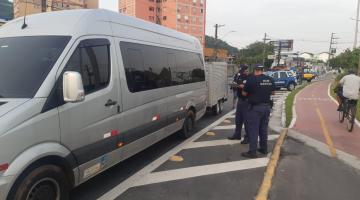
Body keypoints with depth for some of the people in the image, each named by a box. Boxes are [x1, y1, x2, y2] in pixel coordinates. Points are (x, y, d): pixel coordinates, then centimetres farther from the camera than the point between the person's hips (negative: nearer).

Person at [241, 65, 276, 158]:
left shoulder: (251, 79, -13)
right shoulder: (270, 79, 3)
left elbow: (244, 93, -6)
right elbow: (273, 92, 15)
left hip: (255, 107, -6)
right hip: (266, 106, 6)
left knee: (253, 129, -1)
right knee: (264, 128, 16)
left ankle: (252, 151, 1)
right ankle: (264, 149, 26)